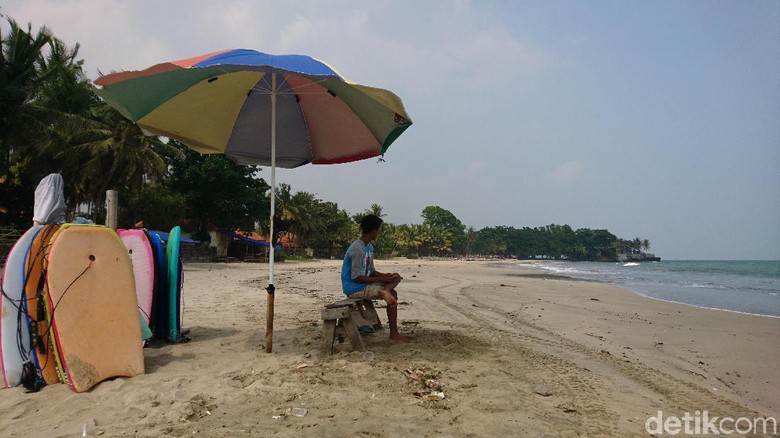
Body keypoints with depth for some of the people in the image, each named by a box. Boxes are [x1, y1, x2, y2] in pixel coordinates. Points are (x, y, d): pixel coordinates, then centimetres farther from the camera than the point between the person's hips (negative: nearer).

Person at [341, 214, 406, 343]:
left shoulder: (369, 247, 9)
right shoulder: (357, 249, -20)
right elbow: (356, 278, -22)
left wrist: (386, 276, -6)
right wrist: (381, 279, -18)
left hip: (364, 284, 9)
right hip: (354, 289, -9)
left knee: (396, 277, 2)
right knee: (392, 294, -13)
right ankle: (394, 334, -13)